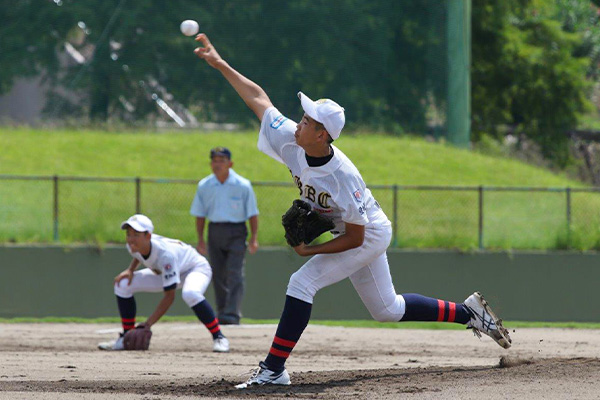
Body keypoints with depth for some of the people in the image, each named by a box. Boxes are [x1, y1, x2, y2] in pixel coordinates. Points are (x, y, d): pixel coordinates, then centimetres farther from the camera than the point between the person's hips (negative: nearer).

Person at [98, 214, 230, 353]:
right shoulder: (134, 246, -21)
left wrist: (148, 324, -41)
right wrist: (130, 270, -12)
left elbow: (169, 296, -38)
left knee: (190, 293, -43)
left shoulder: (165, 254, -41)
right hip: (163, 273, 8)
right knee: (122, 285, -7)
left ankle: (218, 337, -26)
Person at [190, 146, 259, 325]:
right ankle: (222, 311, 18)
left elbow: (252, 213, -2)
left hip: (236, 232, -3)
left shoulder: (243, 186, -5)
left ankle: (232, 314, -18)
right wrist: (200, 239, 5)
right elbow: (200, 214, 10)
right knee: (218, 275, 6)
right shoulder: (204, 186, 3)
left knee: (234, 273, -13)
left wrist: (254, 237, -9)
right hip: (214, 230, 3)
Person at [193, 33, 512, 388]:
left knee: (303, 283, -20)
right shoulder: (291, 141, -18)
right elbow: (257, 97, -9)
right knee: (387, 309, 19)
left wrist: (312, 250, -30)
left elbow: (355, 238, -28)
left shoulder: (342, 179, -36)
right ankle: (467, 312, 31)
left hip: (370, 236, -9)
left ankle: (274, 369, -16)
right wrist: (219, 63, -10)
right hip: (360, 234, 9)